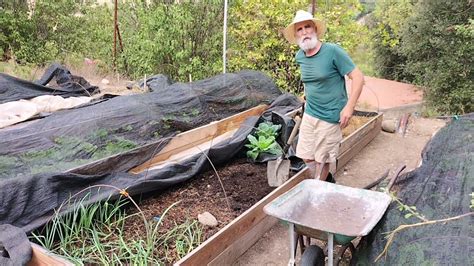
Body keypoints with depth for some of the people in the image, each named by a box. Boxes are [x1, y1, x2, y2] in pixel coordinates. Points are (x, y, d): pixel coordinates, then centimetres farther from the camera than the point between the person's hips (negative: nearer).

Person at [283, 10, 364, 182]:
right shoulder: (299, 56, 3)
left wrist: (349, 107, -21)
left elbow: (358, 77, -16)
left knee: (322, 159, 7)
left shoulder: (333, 51, -16)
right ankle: (325, 182, 38)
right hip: (309, 114, 6)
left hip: (330, 117, -6)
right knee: (306, 156, 13)